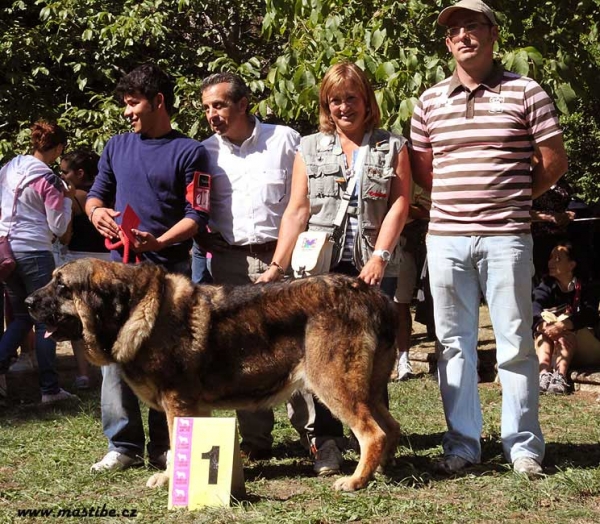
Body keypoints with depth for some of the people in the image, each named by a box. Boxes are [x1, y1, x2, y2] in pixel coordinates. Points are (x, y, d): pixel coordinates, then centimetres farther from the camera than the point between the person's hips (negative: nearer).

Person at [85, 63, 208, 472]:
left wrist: (158, 242, -21)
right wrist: (96, 210, -5)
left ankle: (164, 447, 8)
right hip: (121, 267, 4)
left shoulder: (189, 151, -1)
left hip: (171, 270, -4)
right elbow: (97, 193, 20)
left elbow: (196, 215, -6)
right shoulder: (117, 147, 14)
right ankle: (124, 446, 6)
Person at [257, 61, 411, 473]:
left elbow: (400, 204, 1)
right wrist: (277, 266, 0)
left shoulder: (393, 147, 11)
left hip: (375, 268, 0)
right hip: (321, 267, 1)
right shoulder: (310, 149, 15)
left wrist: (379, 257, -11)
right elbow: (297, 211, 10)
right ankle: (327, 443, -2)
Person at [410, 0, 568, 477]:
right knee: (454, 343, 7)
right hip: (446, 237, 3)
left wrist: (515, 199, 8)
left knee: (515, 344, 0)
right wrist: (458, 197, 9)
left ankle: (524, 446, 9)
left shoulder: (525, 93, 1)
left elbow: (554, 161, 4)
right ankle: (462, 443, 16)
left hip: (505, 237, -3)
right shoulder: (430, 102, 11)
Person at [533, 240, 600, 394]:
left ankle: (560, 375, -59)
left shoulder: (584, 287, -3)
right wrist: (545, 327, -42)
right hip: (549, 343, 2)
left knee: (566, 334, -33)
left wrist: (561, 326, -41)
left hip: (579, 342, -2)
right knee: (543, 333, -28)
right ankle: (544, 374, -54)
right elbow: (534, 309, -19)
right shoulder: (546, 286, 2)